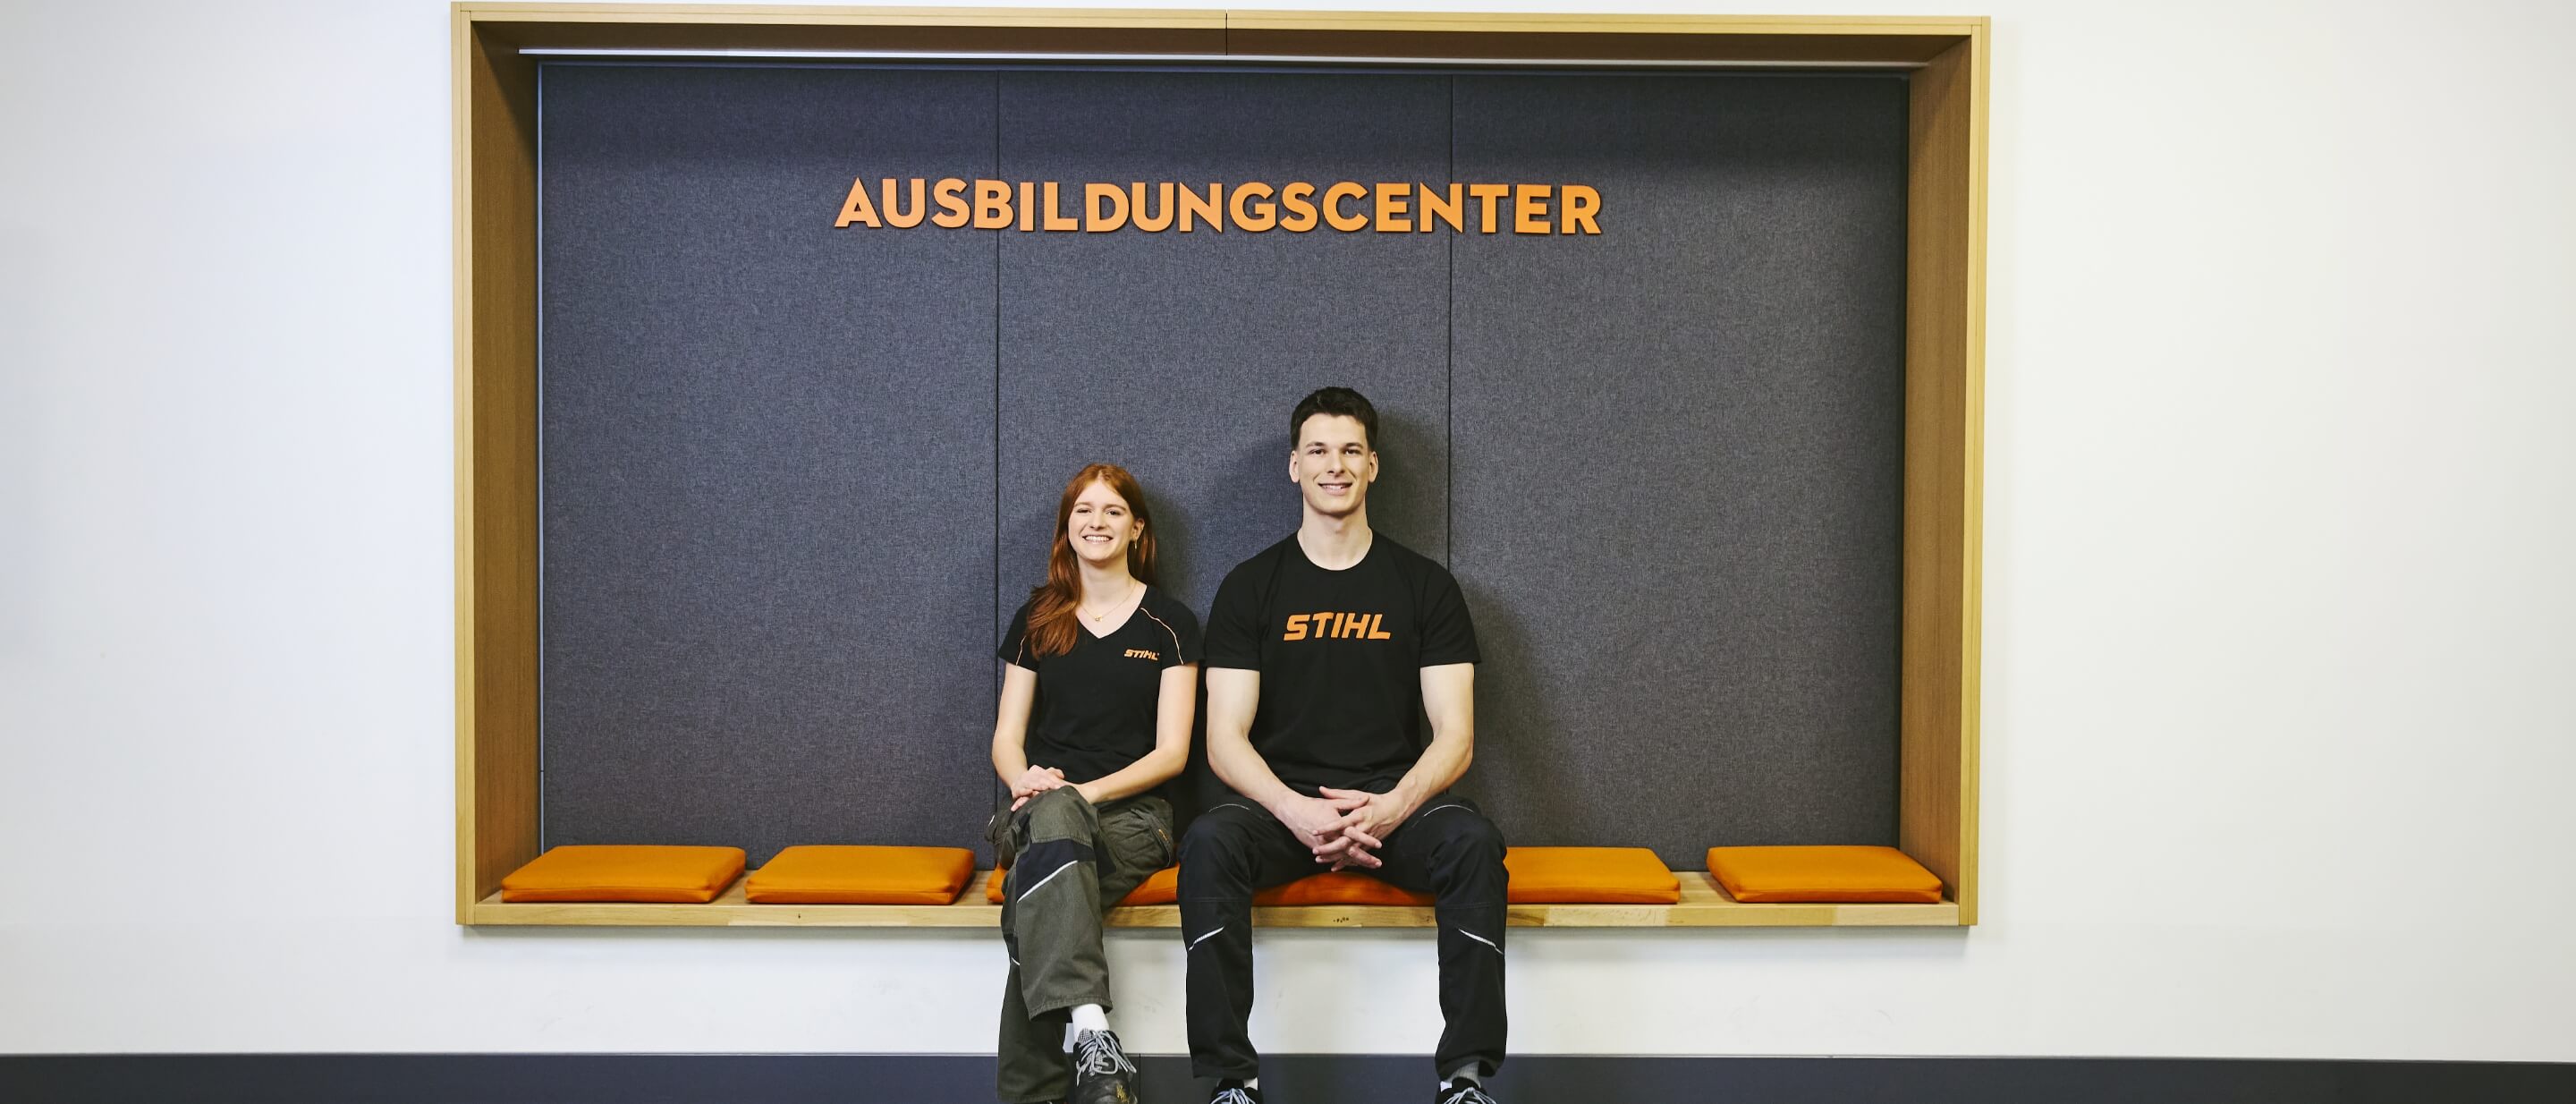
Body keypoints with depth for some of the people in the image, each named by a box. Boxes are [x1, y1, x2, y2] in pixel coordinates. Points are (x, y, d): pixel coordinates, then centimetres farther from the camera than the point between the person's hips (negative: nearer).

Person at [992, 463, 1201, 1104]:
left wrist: (1085, 791, -15)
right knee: (1051, 815, -39)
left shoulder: (1169, 624, 8)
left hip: (1132, 815, -1)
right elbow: (1006, 739, 12)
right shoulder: (1036, 620, 16)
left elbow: (1171, 752, 1)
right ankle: (1092, 1037, -53)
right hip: (1042, 809, 1)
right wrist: (1027, 780, -13)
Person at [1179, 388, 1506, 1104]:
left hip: (1393, 803, 0)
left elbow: (1454, 737, 1)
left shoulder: (1425, 586, 7)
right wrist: (1298, 811, -20)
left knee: (1473, 843, -32)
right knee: (1208, 843, -32)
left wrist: (1392, 807, -20)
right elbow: (1224, 740, -1)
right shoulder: (1250, 587, 6)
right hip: (1280, 803, 0)